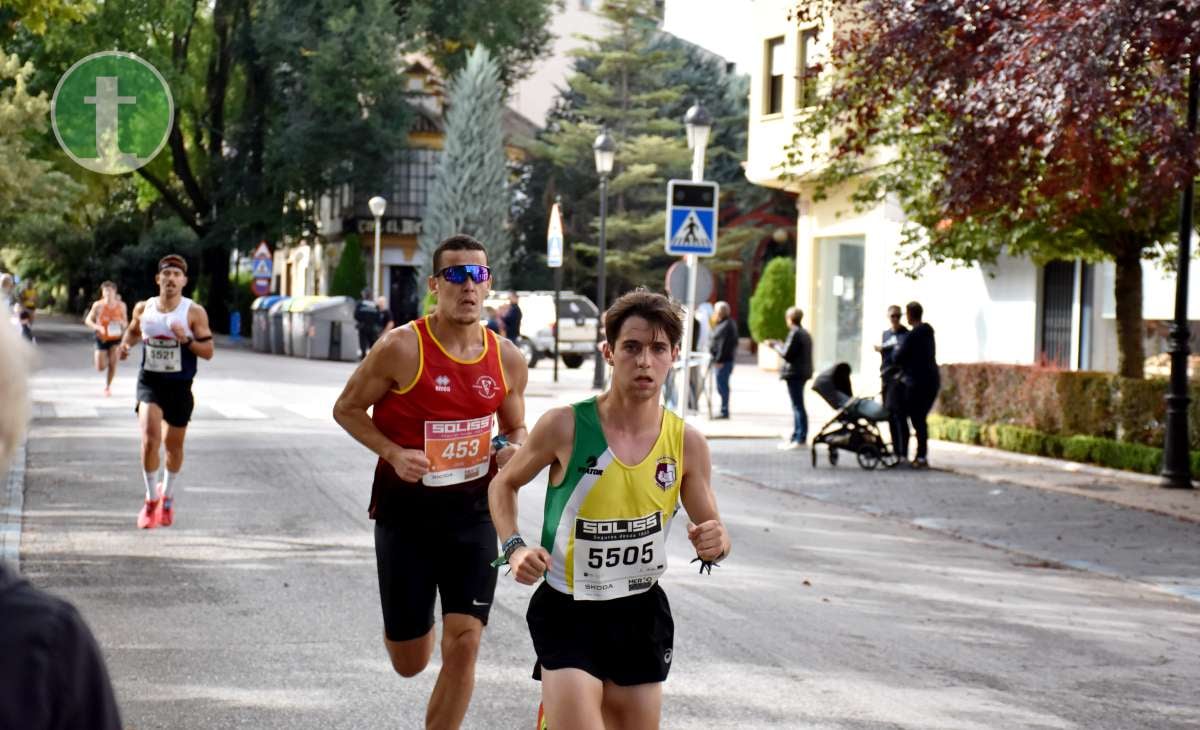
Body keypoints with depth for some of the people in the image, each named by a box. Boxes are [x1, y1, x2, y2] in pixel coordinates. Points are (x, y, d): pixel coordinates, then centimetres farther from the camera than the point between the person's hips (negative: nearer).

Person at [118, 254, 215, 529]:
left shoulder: (195, 313, -7)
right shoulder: (143, 308, 1)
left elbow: (208, 352, -7)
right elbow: (133, 331, 21)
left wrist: (186, 340, -24)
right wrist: (125, 344, 0)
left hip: (179, 385, 0)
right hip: (149, 381, 0)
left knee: (173, 445, 12)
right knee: (150, 439, -19)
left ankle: (167, 497, 36)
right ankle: (151, 499, -3)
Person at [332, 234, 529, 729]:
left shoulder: (508, 359, 0)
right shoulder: (402, 349, -13)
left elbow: (516, 428, 15)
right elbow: (347, 409, -3)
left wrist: (512, 450, -9)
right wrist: (393, 453, -18)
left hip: (472, 512, 2)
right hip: (405, 511, -2)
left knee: (463, 645, -8)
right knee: (409, 663, 7)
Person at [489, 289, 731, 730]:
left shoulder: (687, 443, -4)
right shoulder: (565, 427, -12)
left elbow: (712, 532, 5)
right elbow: (504, 484, 4)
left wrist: (715, 544, -18)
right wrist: (514, 547, -11)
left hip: (641, 614, 4)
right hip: (567, 614, -4)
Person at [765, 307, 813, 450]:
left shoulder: (795, 333, -15)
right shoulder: (805, 333, 15)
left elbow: (787, 354, -19)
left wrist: (776, 345, -3)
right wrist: (780, 345, 21)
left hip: (794, 373, -10)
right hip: (803, 372, 10)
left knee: (798, 406, -8)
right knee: (798, 407, 16)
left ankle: (801, 439, -7)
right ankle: (796, 437, 22)